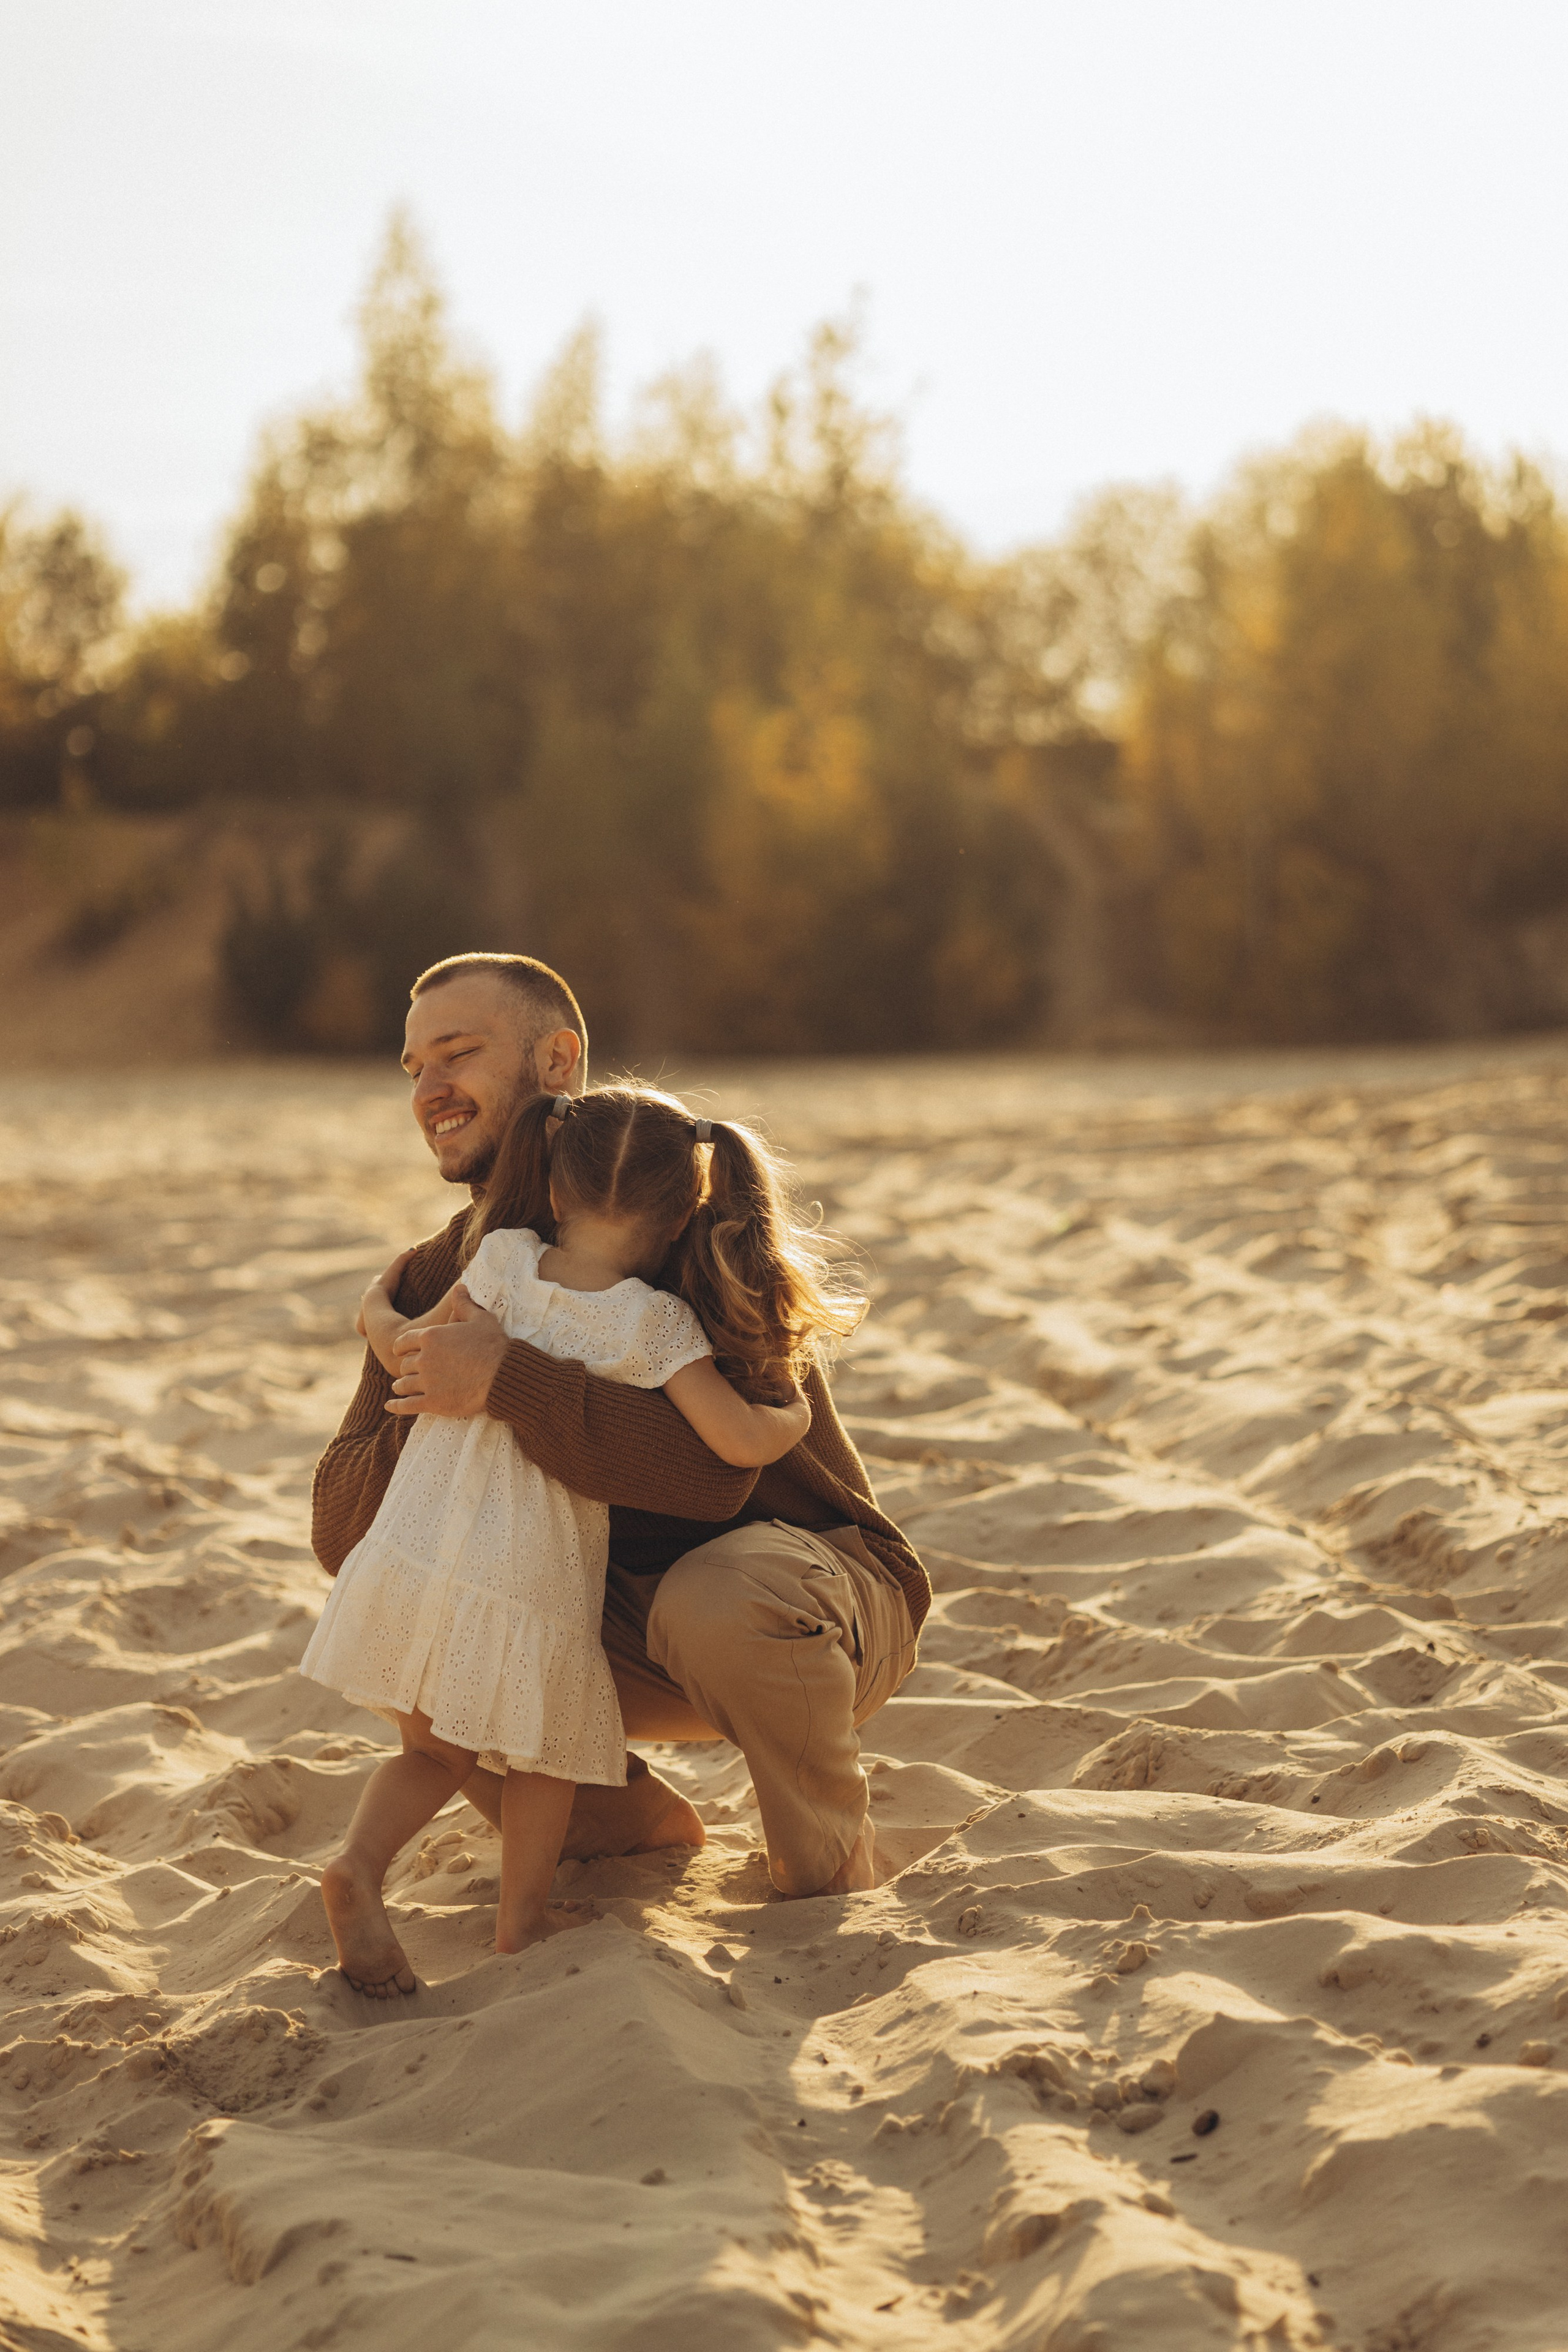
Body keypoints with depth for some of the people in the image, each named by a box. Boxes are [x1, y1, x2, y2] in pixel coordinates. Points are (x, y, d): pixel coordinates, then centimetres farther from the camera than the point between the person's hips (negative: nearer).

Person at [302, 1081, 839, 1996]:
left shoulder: (503, 1260, 0)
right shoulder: (657, 1323, -8)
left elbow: (414, 1351, 11)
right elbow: (742, 1442, -12)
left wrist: (377, 1311, 33)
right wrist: (794, 1415, 9)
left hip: (415, 1551, 3)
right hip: (533, 1577, -3)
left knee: (436, 1751, 20)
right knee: (548, 1748, 24)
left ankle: (361, 1866, -2)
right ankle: (523, 1914, 28)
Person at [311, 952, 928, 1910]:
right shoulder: (437, 1280, 0)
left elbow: (713, 1468, -34)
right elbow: (340, 1525, -7)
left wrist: (507, 1381, -38)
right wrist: (435, 1421, -27)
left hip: (816, 1570, -6)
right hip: (626, 1618, 6)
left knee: (723, 1602, -40)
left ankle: (833, 1874, -10)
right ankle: (640, 1824, 8)